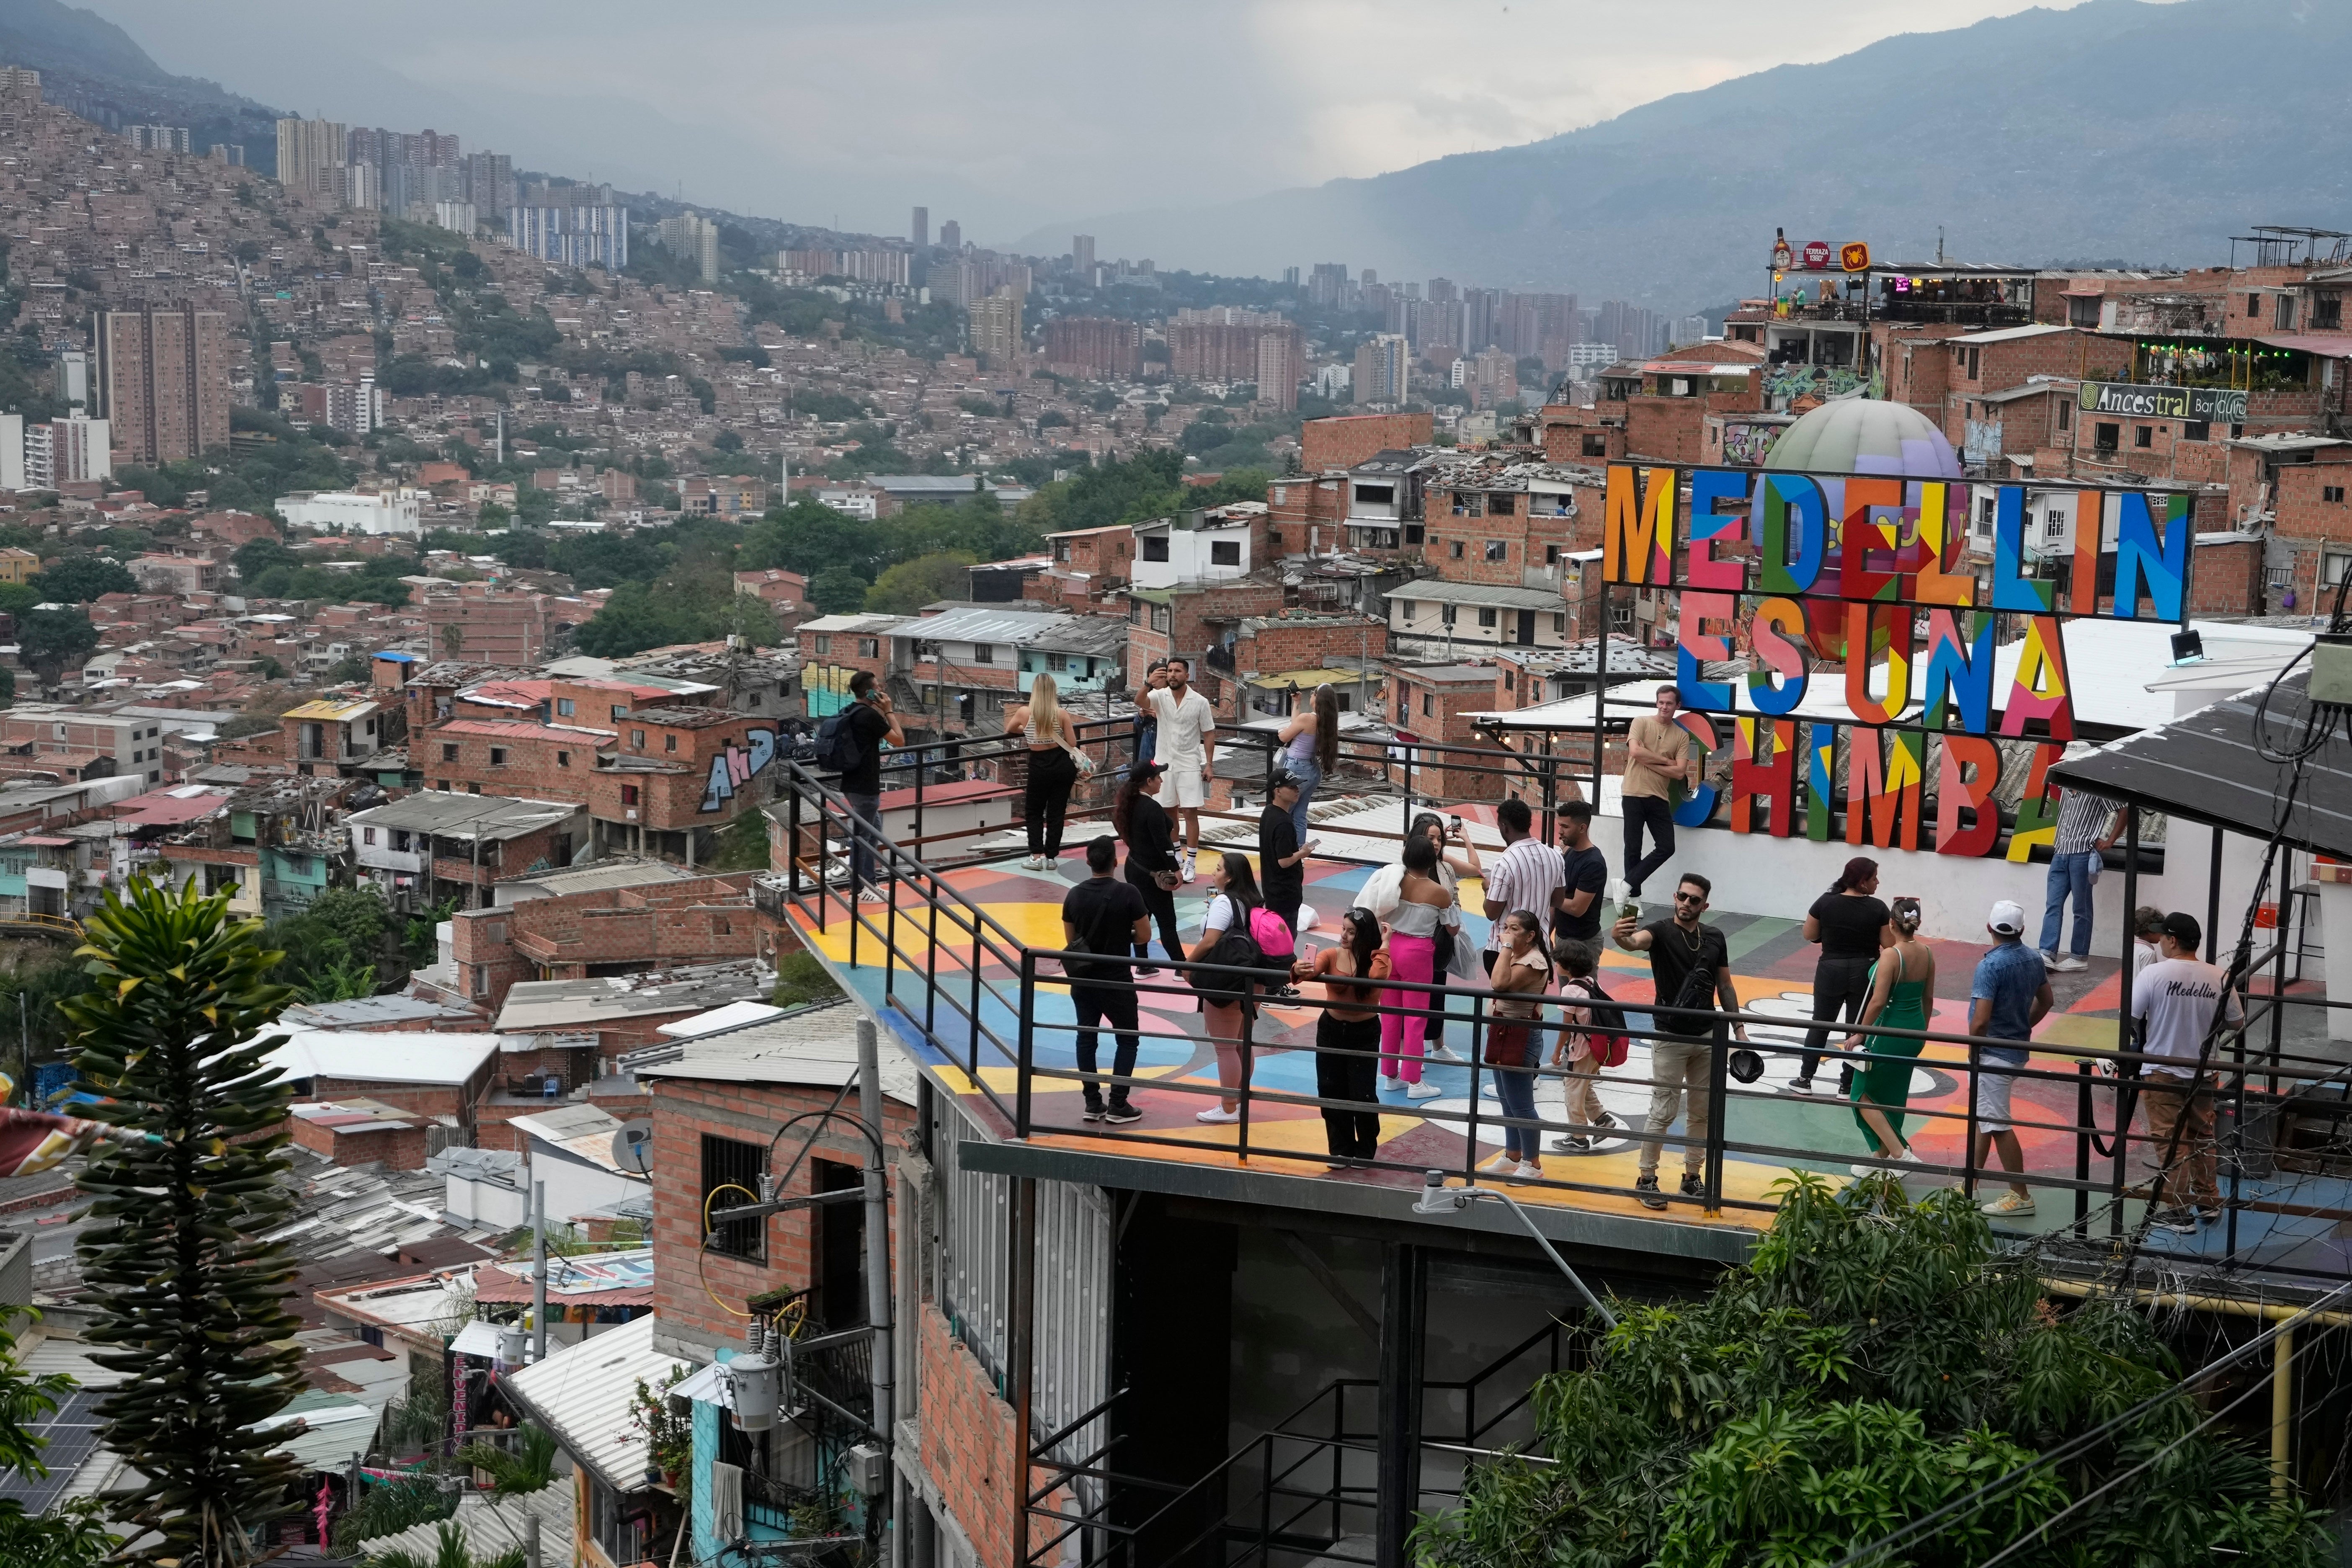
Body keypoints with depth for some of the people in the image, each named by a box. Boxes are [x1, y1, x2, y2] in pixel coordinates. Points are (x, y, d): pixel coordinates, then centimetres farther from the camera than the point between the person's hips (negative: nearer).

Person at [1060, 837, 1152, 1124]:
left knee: (1086, 1037, 14)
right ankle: (1118, 1105, 6)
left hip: (1083, 979, 4)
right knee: (1128, 1038, 9)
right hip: (1116, 980, -4)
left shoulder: (1074, 895, -3)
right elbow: (1145, 936, -9)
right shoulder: (1127, 894, -16)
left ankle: (1093, 1104, 15)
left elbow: (1070, 939, 6)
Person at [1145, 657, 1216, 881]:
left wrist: (1209, 764, -5)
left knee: (1190, 812, -4)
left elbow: (1209, 734, 0)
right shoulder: (1160, 696, -3)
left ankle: (1190, 863, 0)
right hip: (1164, 763, 3)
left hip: (1189, 765, -2)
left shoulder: (1200, 702, -5)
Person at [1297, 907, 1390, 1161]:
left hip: (1364, 1034, -2)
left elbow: (1378, 975, -34)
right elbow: (1313, 968, -26)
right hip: (1331, 1030, 3)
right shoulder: (1332, 956, -7)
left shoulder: (1377, 960, -11)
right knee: (1331, 1092, 8)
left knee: (1363, 1094, -1)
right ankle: (1341, 1149, 25)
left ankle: (1365, 1152, 20)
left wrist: (1383, 946, -24)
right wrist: (1299, 970, -48)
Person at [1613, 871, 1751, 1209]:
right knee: (1664, 1111, -3)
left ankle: (1692, 1176, 23)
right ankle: (1646, 1179, 7)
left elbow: (1725, 986, 12)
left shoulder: (1715, 938, 4)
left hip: (1707, 1036, 5)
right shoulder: (1661, 931, -11)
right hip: (1670, 1038, -5)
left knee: (1702, 1112, 11)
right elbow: (1637, 941, -34)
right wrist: (1621, 937, -58)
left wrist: (1738, 1028, 7)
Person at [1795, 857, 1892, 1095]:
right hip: (1864, 973, -1)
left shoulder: (1826, 902, -8)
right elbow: (1889, 944, -9)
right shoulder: (1877, 908, -12)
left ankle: (1805, 1079, 18)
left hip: (1831, 971, 1)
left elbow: (1809, 935, -1)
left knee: (1820, 1025, 14)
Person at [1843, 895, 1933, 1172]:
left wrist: (1859, 1034, -13)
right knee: (1892, 1097, 20)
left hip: (1889, 1031, -7)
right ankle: (1883, 1157, 30)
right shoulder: (1927, 954, 0)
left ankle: (1900, 1153, -4)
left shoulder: (1891, 956, -21)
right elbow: (1928, 997, 10)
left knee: (1863, 1096, 6)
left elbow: (1878, 1001, -23)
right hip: (1914, 1030, 7)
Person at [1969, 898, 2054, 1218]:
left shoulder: (1990, 965, -22)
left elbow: (1980, 1021, -25)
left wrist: (1973, 1051, -8)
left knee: (1998, 1125, 0)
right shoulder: (2034, 959, 2)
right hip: (2018, 1049, 9)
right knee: (1983, 1119, 18)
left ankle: (2020, 1197, 5)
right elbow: (2045, 1001, 16)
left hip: (1993, 1055, -9)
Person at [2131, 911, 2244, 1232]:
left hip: (2162, 1071, -4)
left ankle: (2176, 1212, 5)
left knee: (2170, 1142, 3)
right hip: (2202, 1072, 4)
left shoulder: (2155, 973, -16)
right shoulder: (2219, 977, -5)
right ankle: (2208, 1201, 30)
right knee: (2202, 1136, 20)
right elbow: (2238, 1023, 5)